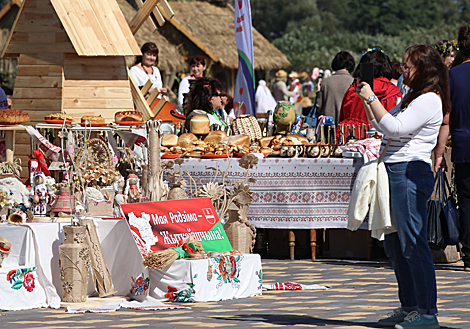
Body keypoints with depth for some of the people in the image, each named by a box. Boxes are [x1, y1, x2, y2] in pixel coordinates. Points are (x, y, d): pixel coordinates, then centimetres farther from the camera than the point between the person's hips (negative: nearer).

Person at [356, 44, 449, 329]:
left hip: (411, 174, -11)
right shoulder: (412, 98, 19)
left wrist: (371, 98, -14)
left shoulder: (429, 100, -12)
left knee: (413, 245, -10)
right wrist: (365, 99, 15)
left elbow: (394, 127, -21)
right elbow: (381, 125, 27)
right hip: (396, 175, 11)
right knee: (395, 244, 13)